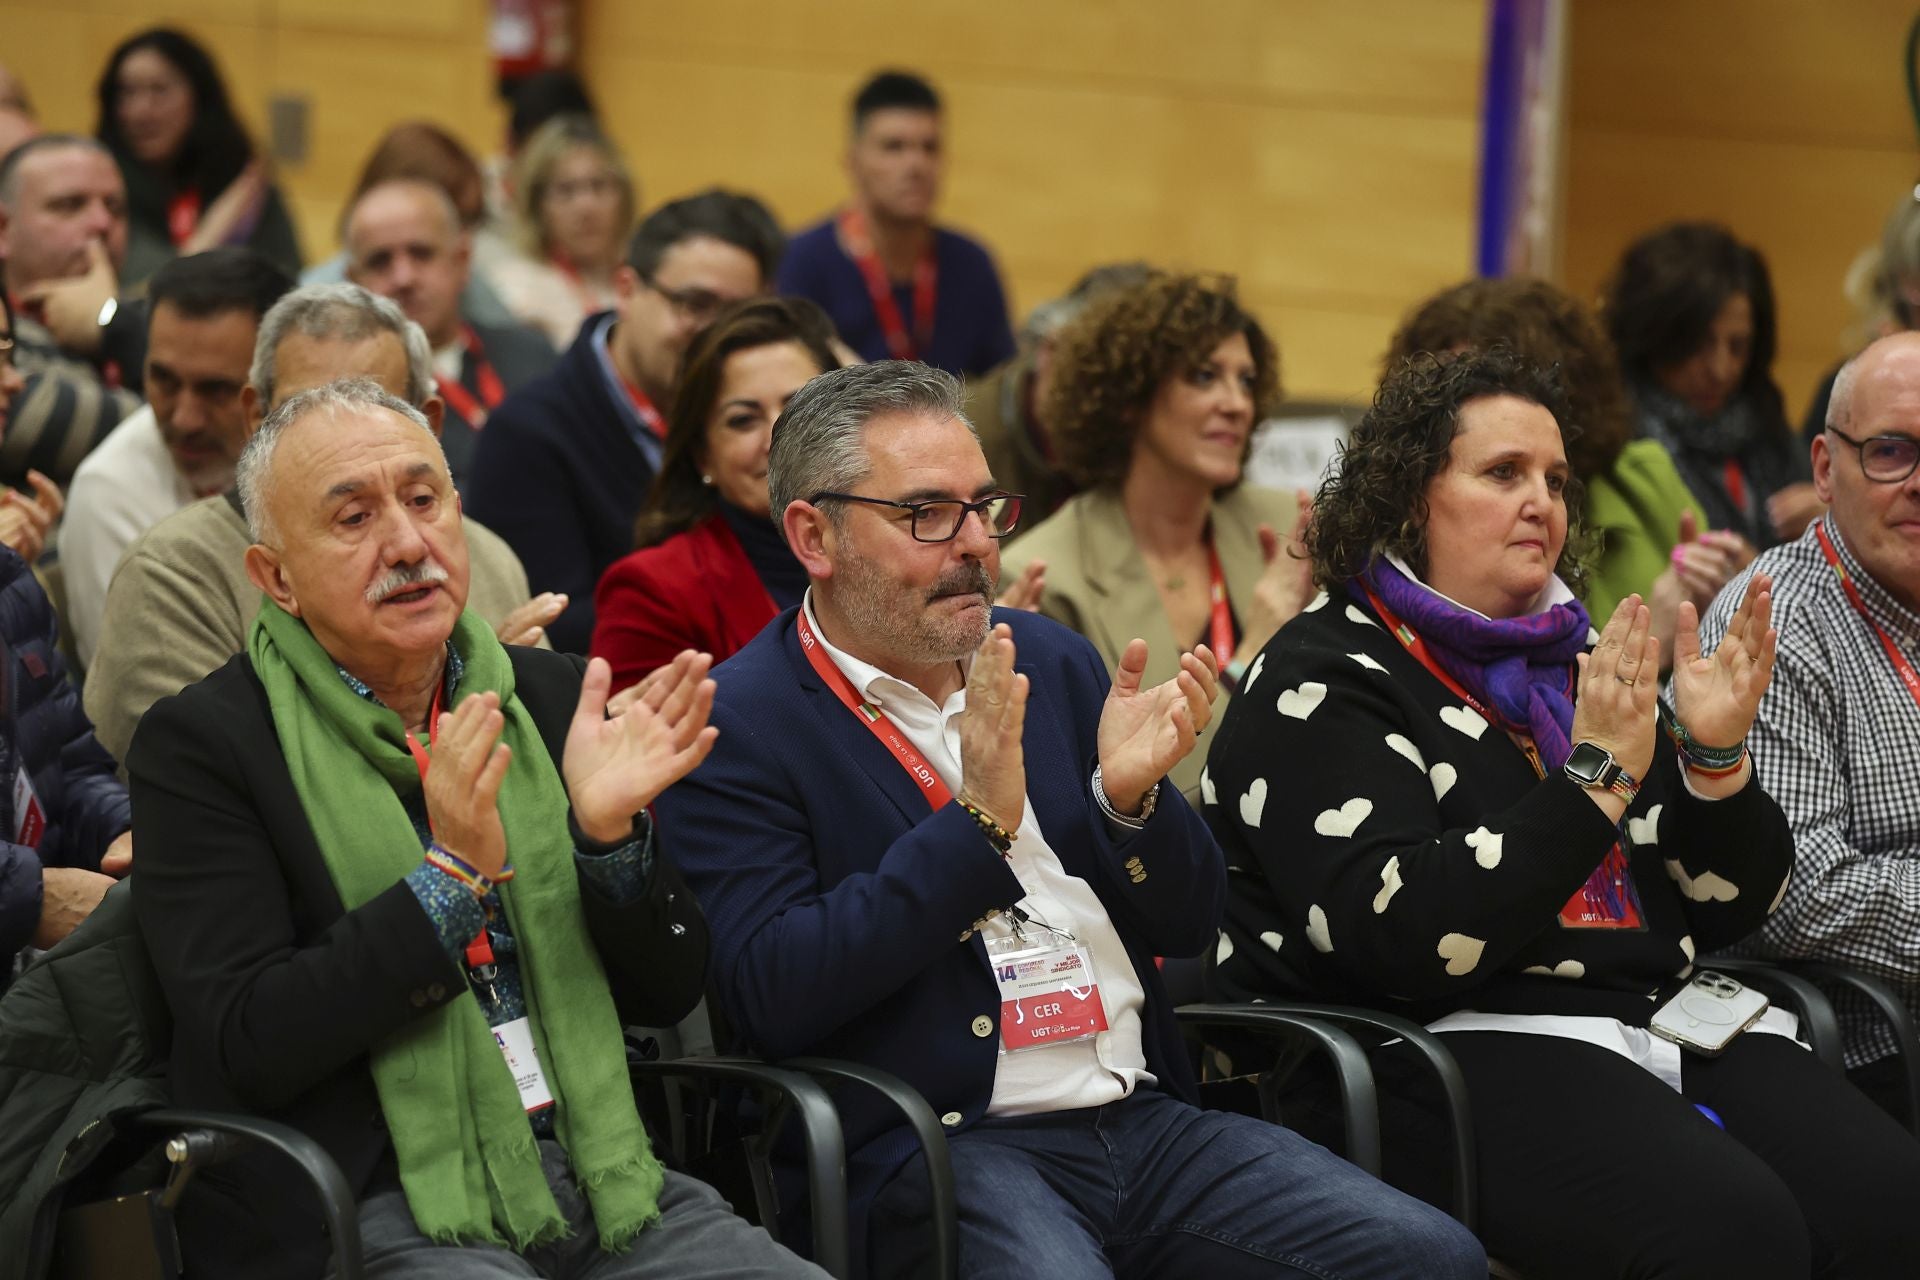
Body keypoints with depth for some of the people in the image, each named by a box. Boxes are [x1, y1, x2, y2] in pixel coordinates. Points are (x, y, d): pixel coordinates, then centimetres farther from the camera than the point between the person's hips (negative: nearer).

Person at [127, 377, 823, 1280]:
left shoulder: (551, 698, 12)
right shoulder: (200, 744, -2)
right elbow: (247, 1048, -11)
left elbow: (667, 992, 12)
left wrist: (609, 831, -7)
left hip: (600, 1176, 4)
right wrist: (451, 877, -18)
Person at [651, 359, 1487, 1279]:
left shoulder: (1053, 661, 16)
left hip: (1145, 1119, 6)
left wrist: (1132, 797, -4)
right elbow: (771, 997, -13)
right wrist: (976, 821, -17)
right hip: (936, 1155, -6)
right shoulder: (738, 727, -2)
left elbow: (1186, 927, 18)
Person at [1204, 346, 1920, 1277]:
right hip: (1450, 1047, -7)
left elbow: (1725, 910, 18)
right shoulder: (1318, 687, -1)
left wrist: (1717, 756, -1)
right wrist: (1592, 780, -18)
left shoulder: (1581, 659, 19)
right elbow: (1406, 936, -15)